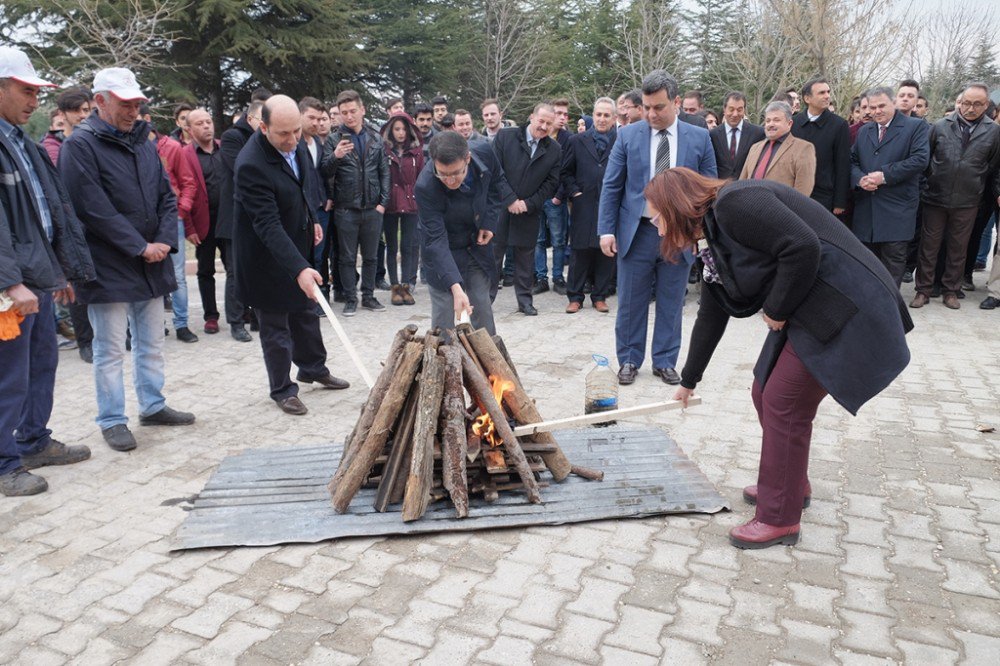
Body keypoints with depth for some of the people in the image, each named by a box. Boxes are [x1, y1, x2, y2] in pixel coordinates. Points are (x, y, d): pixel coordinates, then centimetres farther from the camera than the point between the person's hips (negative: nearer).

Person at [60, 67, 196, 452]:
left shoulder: (144, 144, 11)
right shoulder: (81, 145, -9)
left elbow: (167, 197, 10)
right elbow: (94, 209, -17)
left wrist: (165, 241, -5)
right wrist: (140, 247, -17)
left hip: (151, 265, 6)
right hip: (109, 269, -6)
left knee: (151, 344, 16)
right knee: (110, 350, 3)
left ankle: (153, 406, 30)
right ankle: (112, 421, 15)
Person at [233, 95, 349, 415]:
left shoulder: (295, 142, -7)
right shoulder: (251, 164, -31)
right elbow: (268, 224, -35)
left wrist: (312, 219, 14)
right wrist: (298, 268, -41)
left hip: (298, 243, 8)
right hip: (268, 256, -8)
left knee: (306, 311, 22)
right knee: (275, 325, 6)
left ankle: (313, 368, 41)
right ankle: (282, 389, 22)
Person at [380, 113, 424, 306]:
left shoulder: (416, 150, 5)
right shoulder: (384, 150, -1)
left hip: (411, 203, 1)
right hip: (390, 204, -1)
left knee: (408, 246, 0)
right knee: (391, 247, 7)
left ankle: (406, 286, 6)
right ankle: (395, 287, 13)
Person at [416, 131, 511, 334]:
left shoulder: (484, 152, -22)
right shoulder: (425, 186, -33)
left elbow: (497, 181, 2)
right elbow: (436, 240, -34)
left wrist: (489, 221, -7)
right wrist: (455, 286, -44)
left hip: (478, 244, 4)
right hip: (443, 251, -4)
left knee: (483, 310, 10)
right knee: (443, 319, -5)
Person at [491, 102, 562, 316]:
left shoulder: (555, 150, 3)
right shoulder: (505, 136, -3)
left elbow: (551, 183, 2)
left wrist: (529, 203, -9)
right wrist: (509, 200, -12)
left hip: (529, 212, 2)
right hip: (499, 208, -1)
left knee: (525, 257, 9)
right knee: (492, 254, 2)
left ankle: (525, 300, 18)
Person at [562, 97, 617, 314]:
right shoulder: (577, 141, 8)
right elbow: (566, 172, 10)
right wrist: (574, 191, -1)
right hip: (583, 205, 0)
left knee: (606, 252, 5)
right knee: (580, 252, 4)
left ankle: (600, 296, 17)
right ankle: (575, 297, 13)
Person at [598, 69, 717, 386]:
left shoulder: (700, 138, 2)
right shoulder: (628, 135, 1)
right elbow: (611, 186, 1)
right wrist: (606, 230, -6)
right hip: (636, 232, 0)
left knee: (671, 304, 9)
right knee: (631, 303, 7)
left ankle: (665, 362, 23)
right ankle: (629, 360, 22)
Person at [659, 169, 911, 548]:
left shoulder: (734, 203, -16)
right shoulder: (714, 239, 14)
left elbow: (803, 247, -26)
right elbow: (711, 318, 22)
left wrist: (777, 310, -12)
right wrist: (688, 381, 30)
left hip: (844, 306, -9)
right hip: (807, 311, 9)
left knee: (784, 404, -5)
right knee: (766, 396, 13)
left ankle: (779, 519, 9)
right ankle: (792, 485, 35)